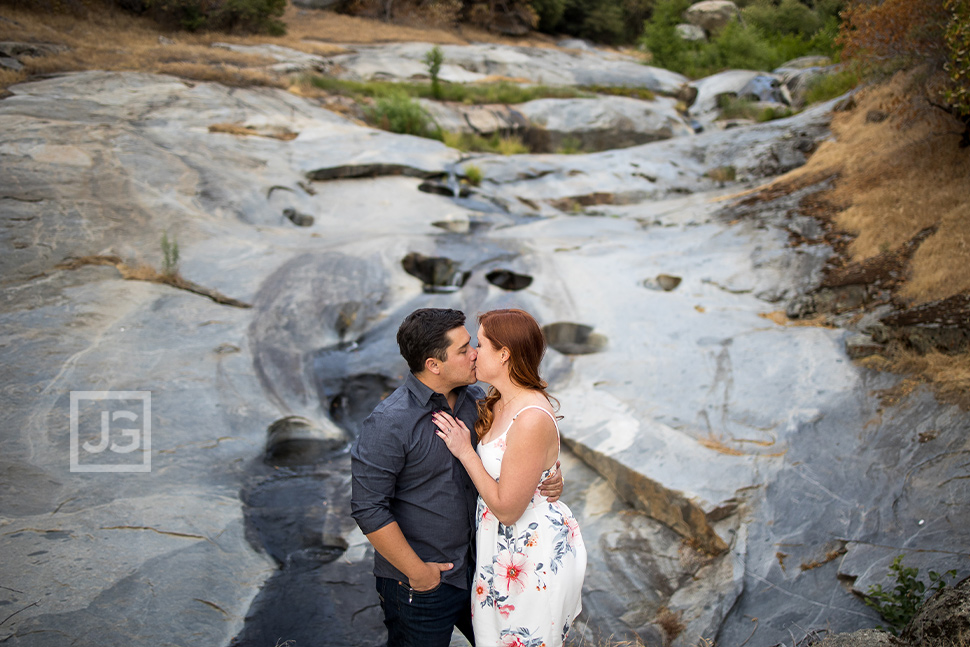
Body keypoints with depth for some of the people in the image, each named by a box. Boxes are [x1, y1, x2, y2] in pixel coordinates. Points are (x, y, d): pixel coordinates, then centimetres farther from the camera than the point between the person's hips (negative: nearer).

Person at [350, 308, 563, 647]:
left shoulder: (475, 399, 0)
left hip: (476, 567, 7)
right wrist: (417, 572, -16)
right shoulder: (389, 423, -22)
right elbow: (369, 508, -21)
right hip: (419, 588, -6)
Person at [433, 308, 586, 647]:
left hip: (534, 555, -9)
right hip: (506, 546, 9)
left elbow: (507, 508, -23)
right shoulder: (501, 403, 2)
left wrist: (464, 451, -18)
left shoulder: (532, 419, -28)